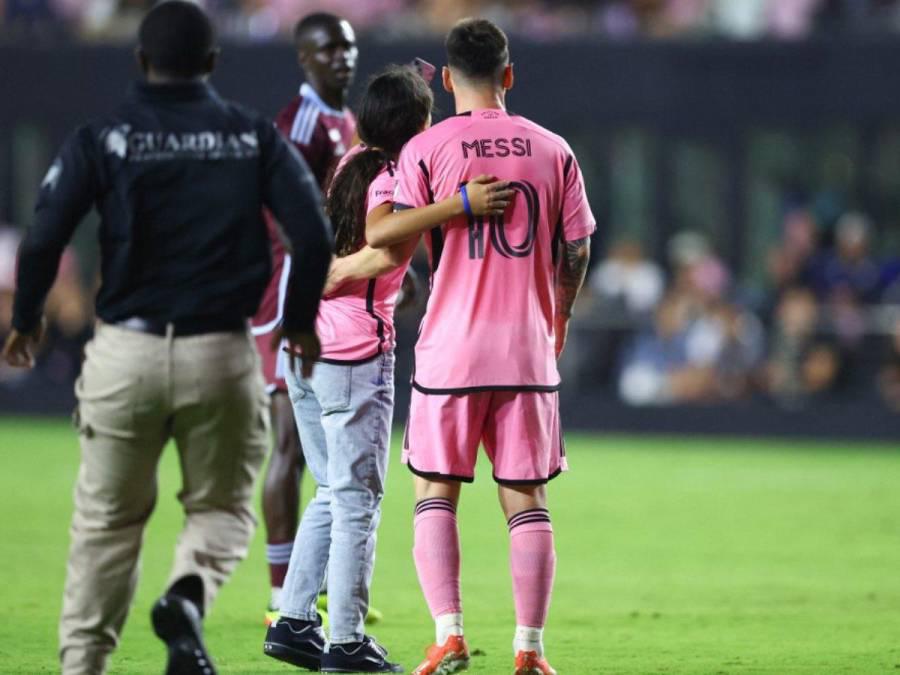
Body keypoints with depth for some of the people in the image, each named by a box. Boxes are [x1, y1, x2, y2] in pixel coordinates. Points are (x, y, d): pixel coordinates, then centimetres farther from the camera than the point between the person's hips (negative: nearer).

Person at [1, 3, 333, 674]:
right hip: (223, 356, 0)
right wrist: (300, 321, 11)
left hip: (125, 354, 0)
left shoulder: (102, 139, -1)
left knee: (107, 521, 13)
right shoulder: (255, 137, 3)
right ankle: (189, 595, -17)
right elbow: (314, 233, -5)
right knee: (222, 509, 15)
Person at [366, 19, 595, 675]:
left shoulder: (426, 149, -3)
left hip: (451, 350, -2)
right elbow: (577, 253, 9)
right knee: (527, 499, 6)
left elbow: (386, 241, -11)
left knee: (436, 492, 7)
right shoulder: (553, 150, 5)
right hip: (528, 350, 2)